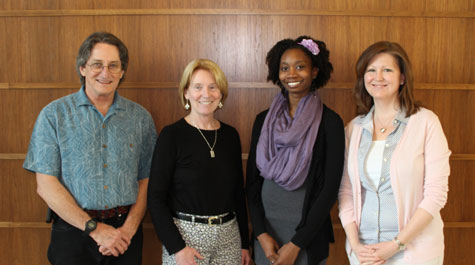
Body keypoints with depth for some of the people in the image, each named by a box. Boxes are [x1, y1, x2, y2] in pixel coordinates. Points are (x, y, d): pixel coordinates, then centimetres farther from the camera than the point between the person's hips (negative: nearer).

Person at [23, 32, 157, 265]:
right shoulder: (54, 115, -3)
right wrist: (94, 228, -12)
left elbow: (145, 180, 4)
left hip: (125, 231, 2)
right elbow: (46, 186, -7)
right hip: (74, 231, -1)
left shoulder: (140, 117, 4)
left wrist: (129, 228, -10)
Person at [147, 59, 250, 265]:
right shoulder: (171, 135, -9)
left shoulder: (231, 135, 5)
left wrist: (245, 243, 10)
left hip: (229, 235, 4)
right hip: (185, 234, -4)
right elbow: (156, 198, -9)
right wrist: (176, 247, -15)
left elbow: (238, 192, 11)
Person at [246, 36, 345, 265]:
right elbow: (252, 180, 4)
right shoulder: (263, 120, 3)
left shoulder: (330, 122, -8)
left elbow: (330, 188, -10)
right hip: (266, 231, 3)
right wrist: (261, 233, -6)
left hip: (308, 233, -3)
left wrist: (296, 244, -11)